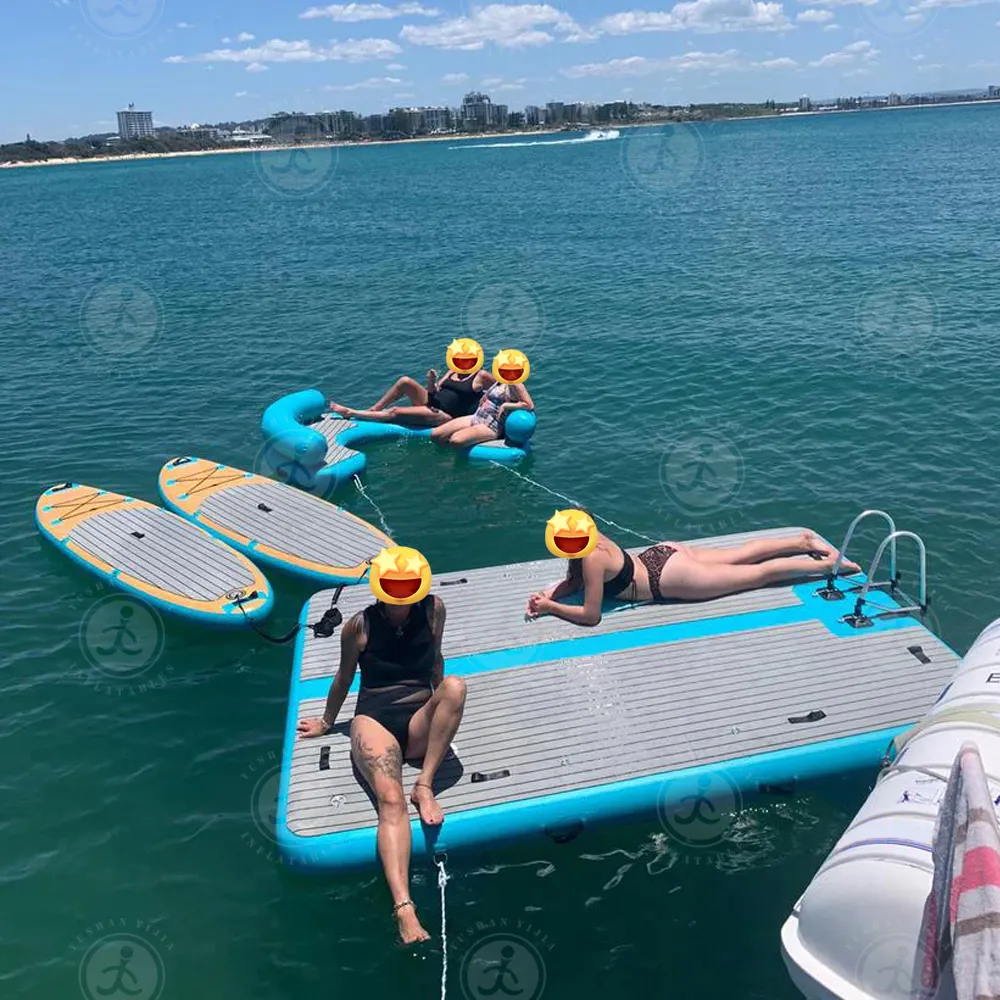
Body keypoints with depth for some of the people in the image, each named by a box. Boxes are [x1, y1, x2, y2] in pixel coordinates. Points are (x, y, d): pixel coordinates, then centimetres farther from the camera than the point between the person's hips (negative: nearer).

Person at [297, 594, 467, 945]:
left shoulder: (433, 609, 2)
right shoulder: (360, 626, -2)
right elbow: (344, 678, 14)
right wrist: (327, 723, 25)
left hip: (421, 725, 3)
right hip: (375, 720, -3)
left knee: (455, 685, -31)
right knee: (391, 800, -32)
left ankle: (425, 785, -26)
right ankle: (404, 909, -46)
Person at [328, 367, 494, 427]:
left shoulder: (481, 376, -2)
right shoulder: (452, 372, 17)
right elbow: (434, 393, 12)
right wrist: (431, 382, -9)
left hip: (445, 418, -7)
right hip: (431, 405, 7)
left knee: (394, 412, -19)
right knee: (405, 381, -14)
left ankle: (352, 414, -8)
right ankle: (373, 410, -5)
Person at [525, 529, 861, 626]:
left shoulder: (591, 559, -28)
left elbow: (590, 616, -25)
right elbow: (573, 582, 10)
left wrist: (551, 608, -18)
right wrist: (549, 594, -7)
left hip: (671, 578, -7)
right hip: (664, 554, 7)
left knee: (758, 573, 5)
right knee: (740, 555, 23)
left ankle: (827, 564, 16)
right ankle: (803, 542, 34)